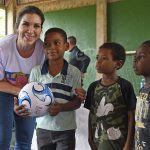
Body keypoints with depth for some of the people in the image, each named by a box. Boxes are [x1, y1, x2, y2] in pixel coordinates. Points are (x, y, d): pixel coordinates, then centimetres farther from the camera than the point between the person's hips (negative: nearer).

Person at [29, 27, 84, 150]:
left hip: (66, 129, -2)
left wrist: (61, 107, -23)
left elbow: (77, 101, -5)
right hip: (43, 128, 2)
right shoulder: (36, 71, -3)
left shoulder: (74, 72, -7)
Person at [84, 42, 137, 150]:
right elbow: (91, 114, 7)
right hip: (98, 140, 4)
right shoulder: (93, 86, 1)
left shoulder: (125, 86, -11)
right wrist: (90, 138, 8)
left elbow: (131, 117, -9)